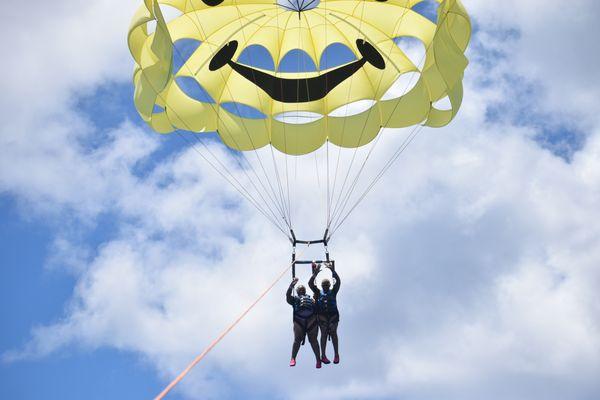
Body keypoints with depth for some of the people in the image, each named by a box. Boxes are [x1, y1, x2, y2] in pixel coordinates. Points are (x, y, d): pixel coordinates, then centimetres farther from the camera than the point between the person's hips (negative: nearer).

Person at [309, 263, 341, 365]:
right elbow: (310, 283, 5)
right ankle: (323, 355, -1)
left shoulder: (333, 291, 12)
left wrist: (332, 271, -1)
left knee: (333, 333, -5)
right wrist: (315, 273, 1)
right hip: (322, 315, 0)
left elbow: (338, 281, 2)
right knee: (324, 334, -2)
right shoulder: (318, 292, 12)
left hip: (333, 314, 0)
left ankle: (336, 354, -4)